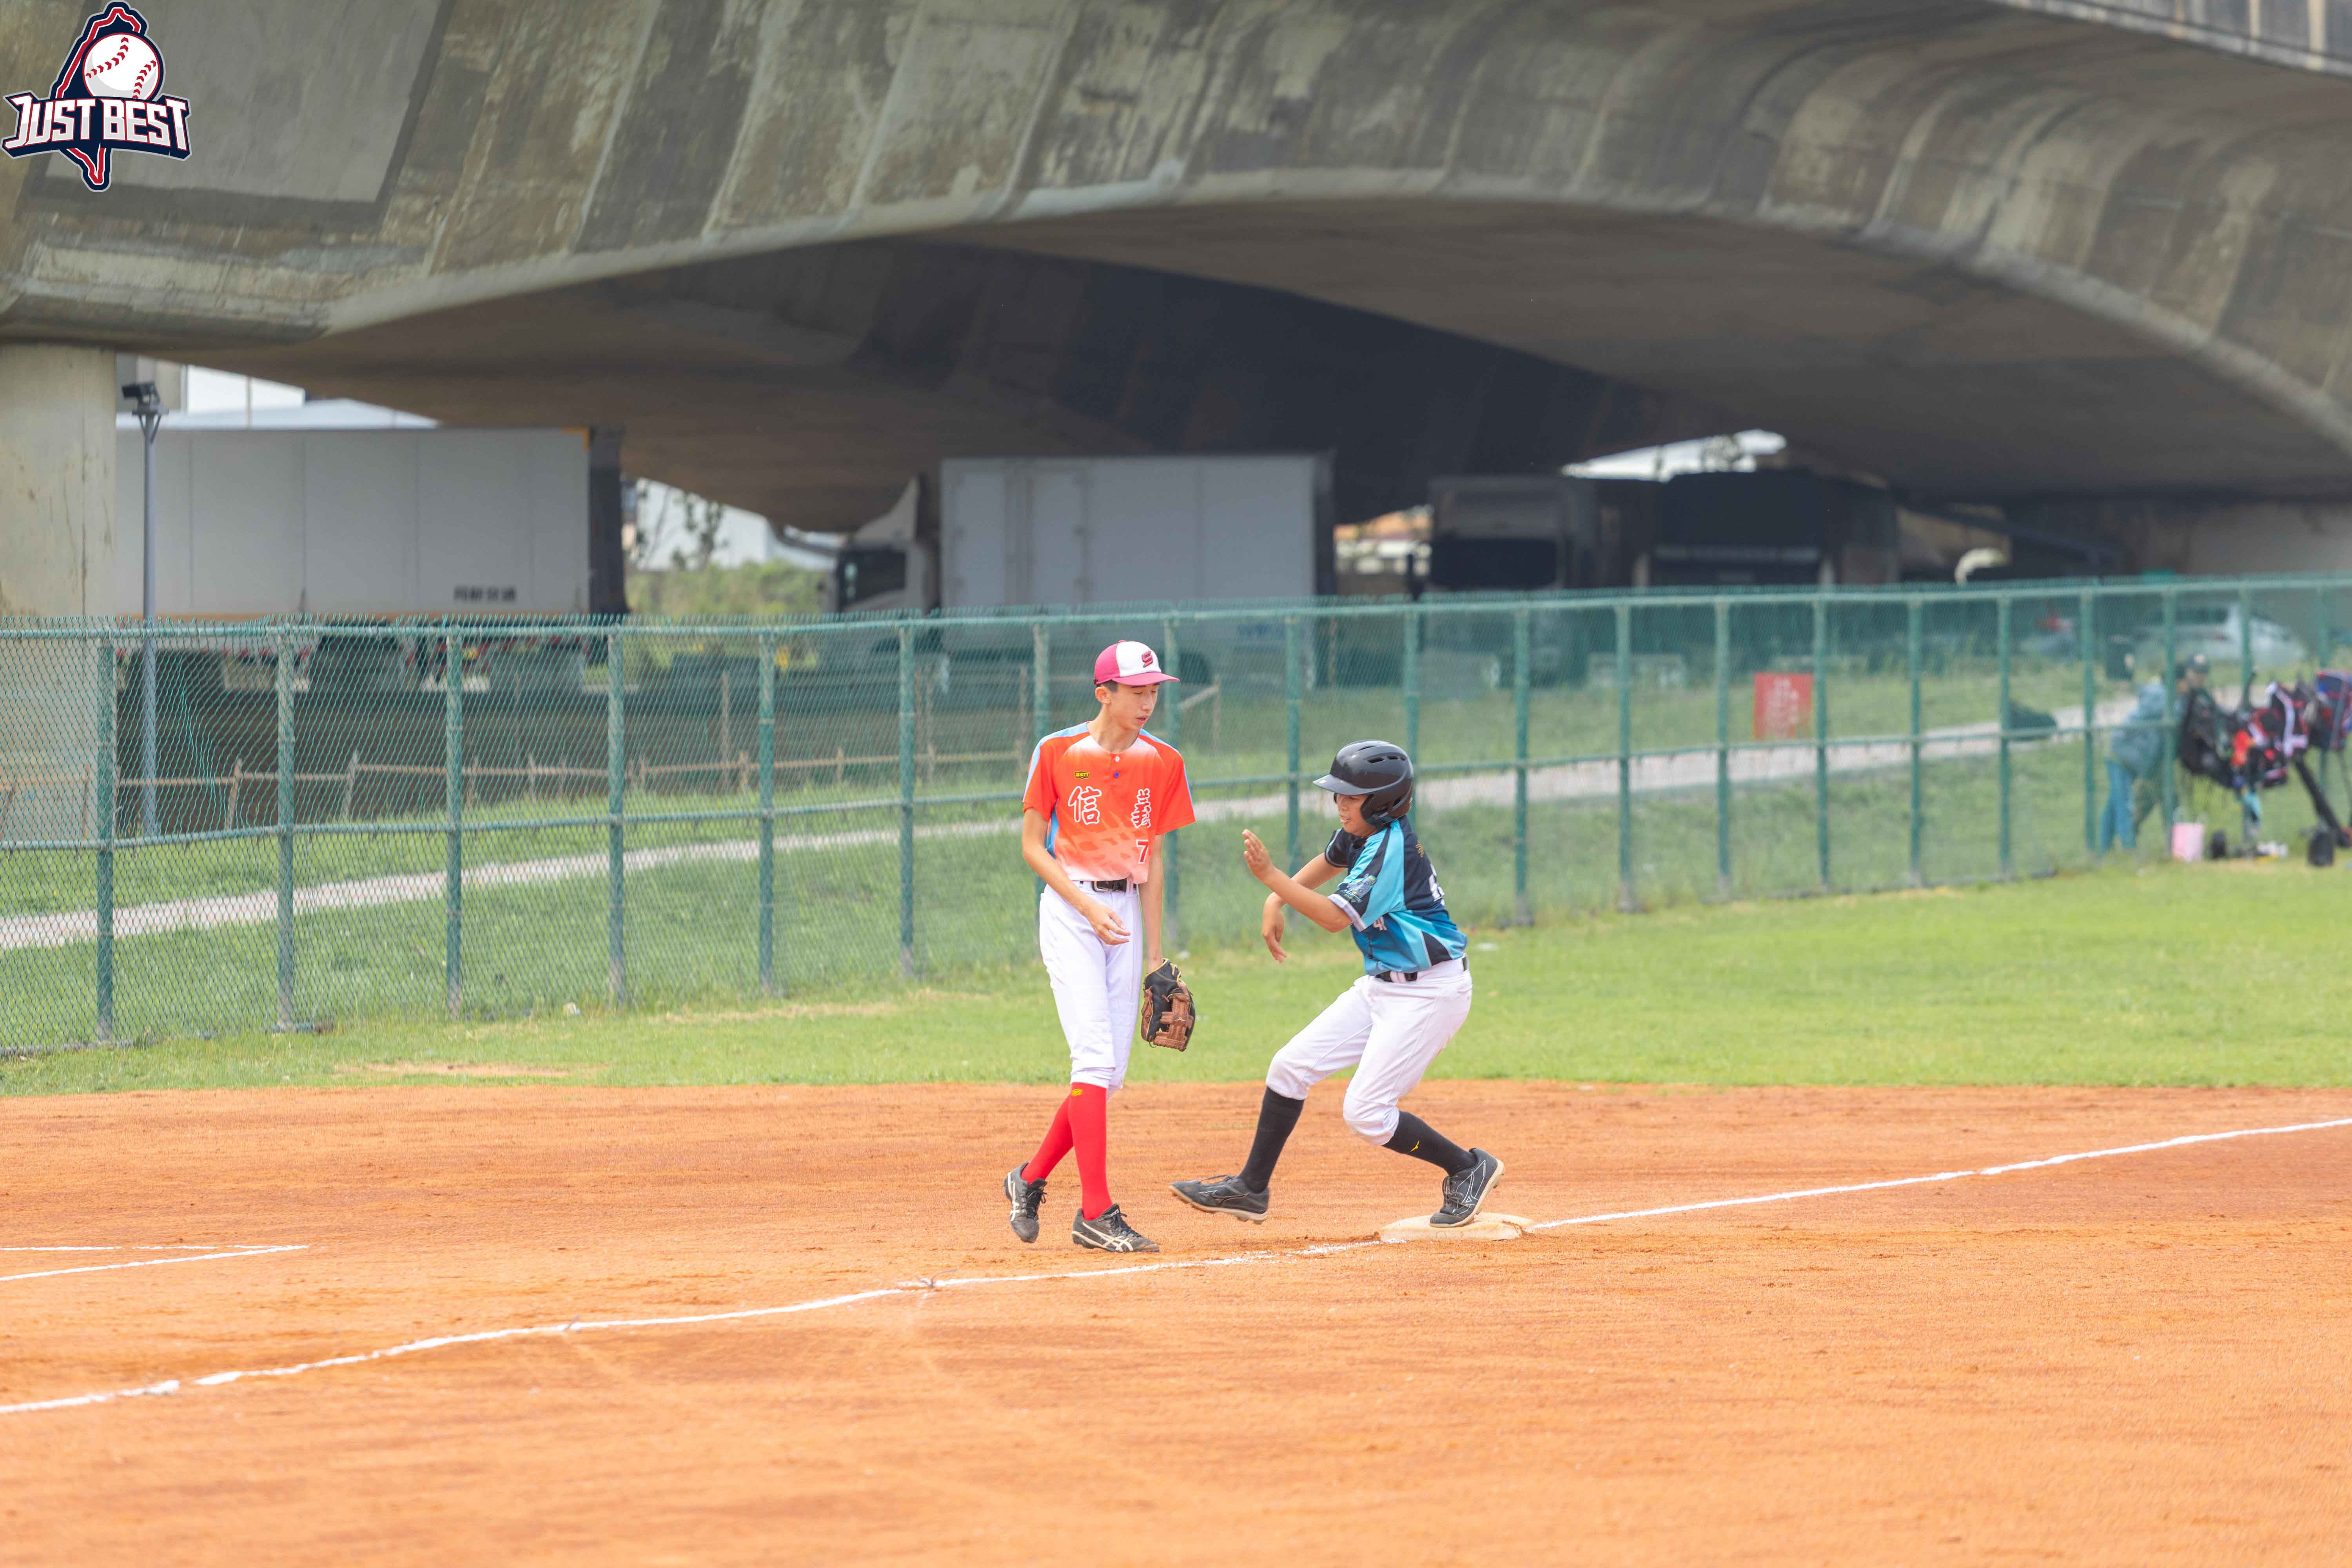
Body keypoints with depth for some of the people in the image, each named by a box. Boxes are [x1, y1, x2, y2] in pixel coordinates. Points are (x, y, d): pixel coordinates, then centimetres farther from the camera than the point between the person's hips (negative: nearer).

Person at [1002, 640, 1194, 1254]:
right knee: (1095, 1057, -15)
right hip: (1069, 909, -5)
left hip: (1126, 913, 5)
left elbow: (1151, 860, 11)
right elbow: (1033, 846, -2)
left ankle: (1031, 1179, 23)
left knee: (1111, 1072, 3)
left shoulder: (1161, 763, 6)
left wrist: (1155, 956, 9)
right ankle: (1096, 1213, -16)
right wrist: (1089, 907, -15)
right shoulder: (1057, 754, -6)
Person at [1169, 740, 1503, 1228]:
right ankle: (1251, 1189, 15)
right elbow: (1329, 863, 28)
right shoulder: (1361, 833, 4)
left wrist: (1271, 877, -28)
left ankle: (1469, 1169, 6)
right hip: (1380, 984, 10)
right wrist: (1278, 901, 16)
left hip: (1429, 993, -10)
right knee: (1291, 1066, 6)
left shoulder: (1391, 849, -23)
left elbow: (1337, 917, -27)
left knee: (1366, 1114, -12)